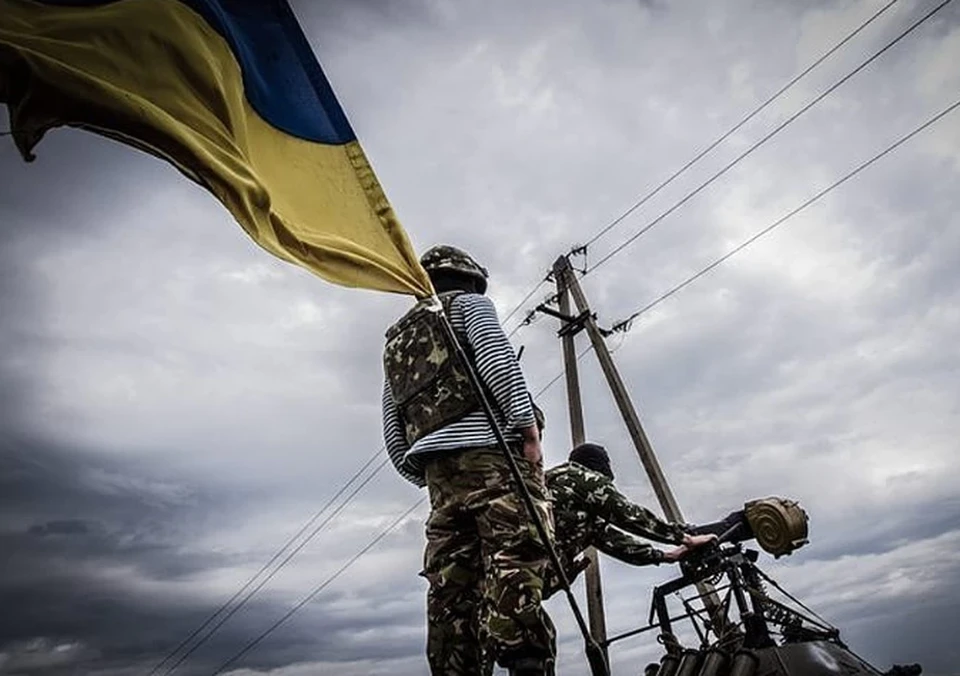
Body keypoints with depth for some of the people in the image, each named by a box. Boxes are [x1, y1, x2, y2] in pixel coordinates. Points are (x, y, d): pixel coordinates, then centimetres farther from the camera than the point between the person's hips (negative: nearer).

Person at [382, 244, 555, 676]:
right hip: (492, 451, -6)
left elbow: (394, 439, 24)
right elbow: (498, 358, -9)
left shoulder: (395, 342, 30)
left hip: (437, 470, 6)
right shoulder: (468, 304, 14)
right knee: (516, 561, -17)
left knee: (451, 585, 4)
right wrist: (529, 430, -13)